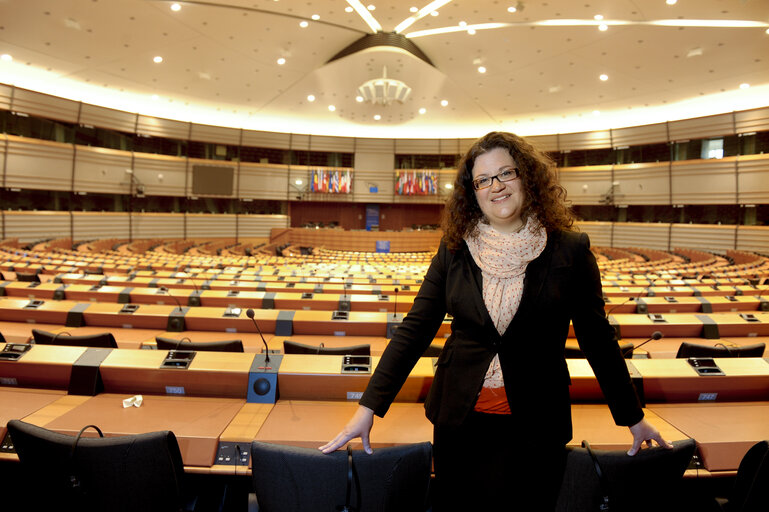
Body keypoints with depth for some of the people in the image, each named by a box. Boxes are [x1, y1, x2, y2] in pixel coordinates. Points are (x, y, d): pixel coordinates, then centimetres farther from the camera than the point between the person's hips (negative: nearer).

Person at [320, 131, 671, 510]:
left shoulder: (569, 251, -6)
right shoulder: (454, 250, -3)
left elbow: (597, 339, 2)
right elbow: (414, 330, -4)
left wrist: (632, 417, 9)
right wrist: (369, 407, -8)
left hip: (537, 426, -1)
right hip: (459, 420, 2)